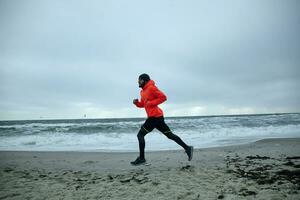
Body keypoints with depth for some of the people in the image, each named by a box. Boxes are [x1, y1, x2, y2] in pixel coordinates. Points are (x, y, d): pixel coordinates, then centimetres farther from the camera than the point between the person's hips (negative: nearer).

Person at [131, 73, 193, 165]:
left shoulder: (151, 87, -8)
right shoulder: (143, 91, 19)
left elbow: (163, 97, -14)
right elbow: (142, 104, 25)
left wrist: (151, 103, -16)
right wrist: (136, 102, 5)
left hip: (155, 116, -10)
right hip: (157, 117, 10)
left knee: (140, 135, -5)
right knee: (170, 134, 12)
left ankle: (141, 158, 0)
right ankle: (187, 148, 15)